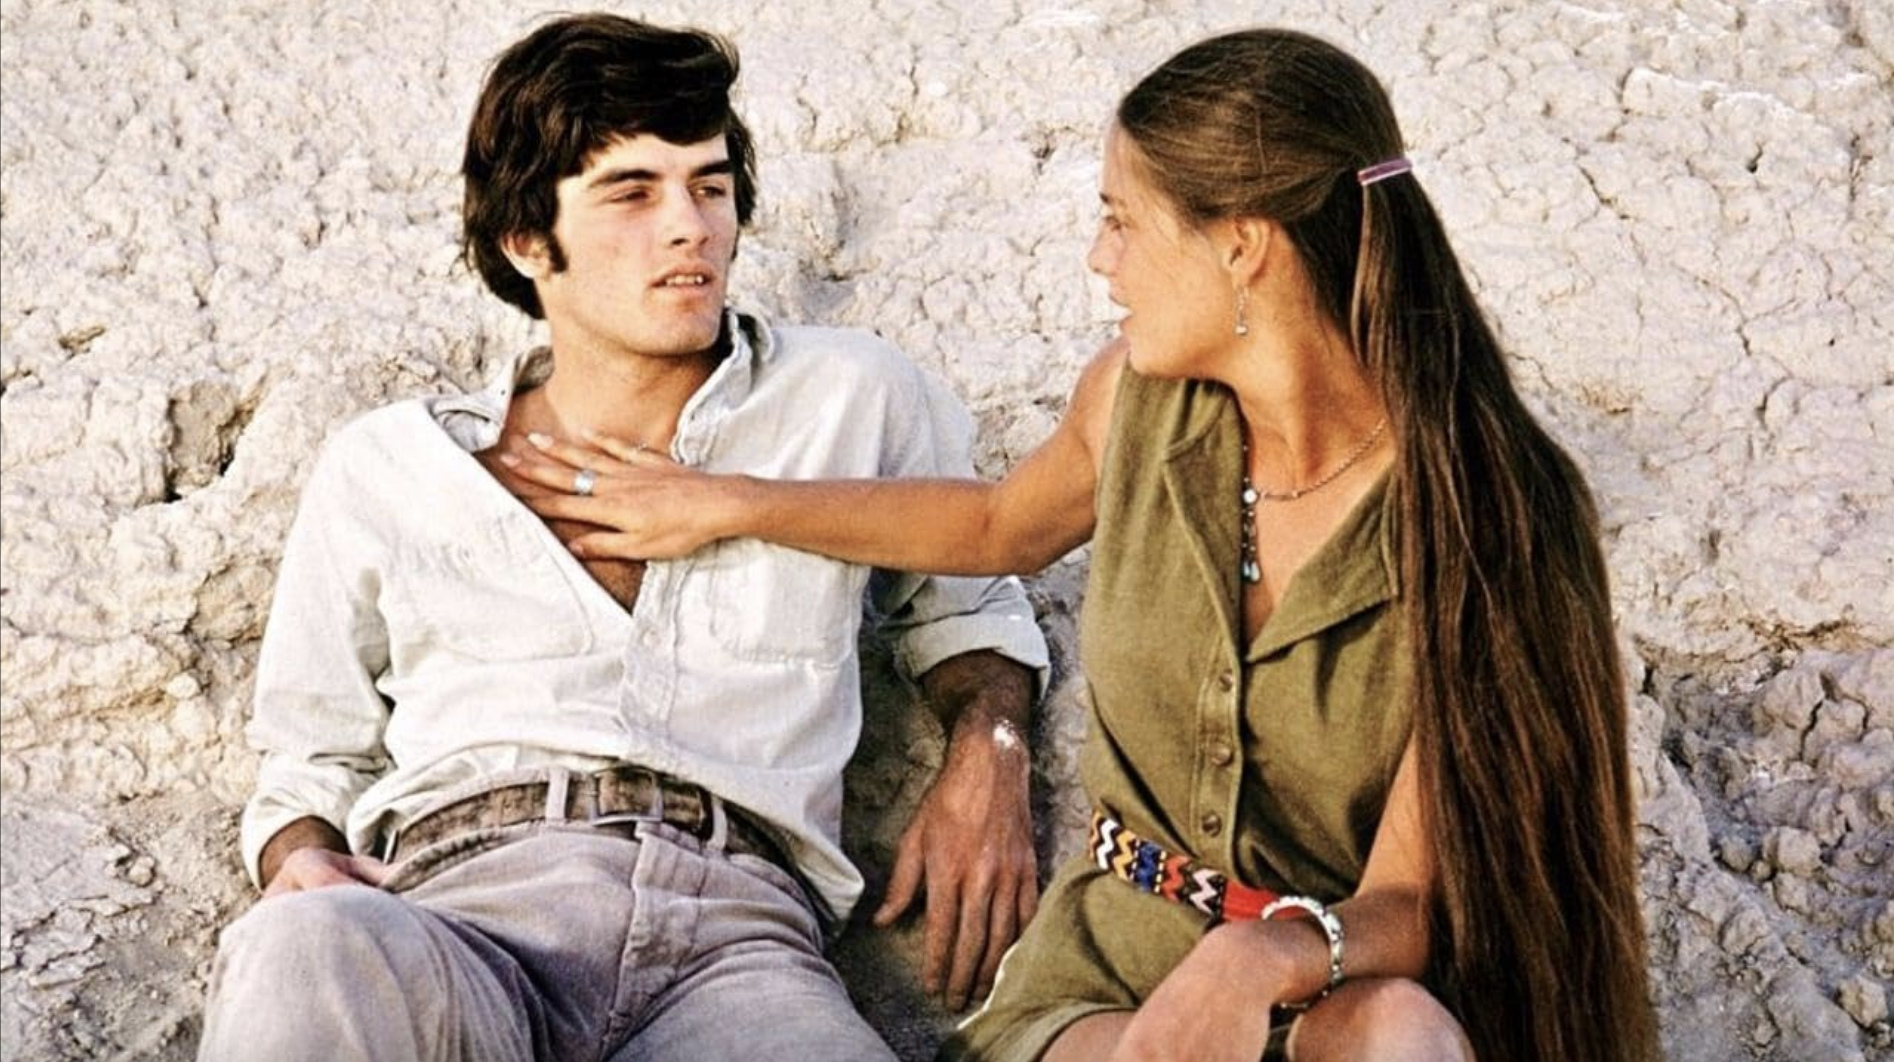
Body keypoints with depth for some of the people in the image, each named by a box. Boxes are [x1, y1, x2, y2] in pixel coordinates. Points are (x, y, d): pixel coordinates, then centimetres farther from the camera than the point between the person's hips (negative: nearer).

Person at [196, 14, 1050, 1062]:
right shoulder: (384, 467, 19)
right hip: (462, 907, 0)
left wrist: (985, 757, 13)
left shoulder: (849, 400, 19)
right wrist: (302, 864, 2)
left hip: (736, 918, 1)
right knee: (306, 954, -38)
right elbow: (311, 760, 25)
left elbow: (966, 595, 34)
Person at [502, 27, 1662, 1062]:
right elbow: (1004, 524, 24)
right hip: (1111, 960, 3)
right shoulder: (1140, 392, -2)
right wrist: (730, 505, 26)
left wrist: (1269, 954, -39)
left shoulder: (1484, 512, -16)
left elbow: (1410, 908, -16)